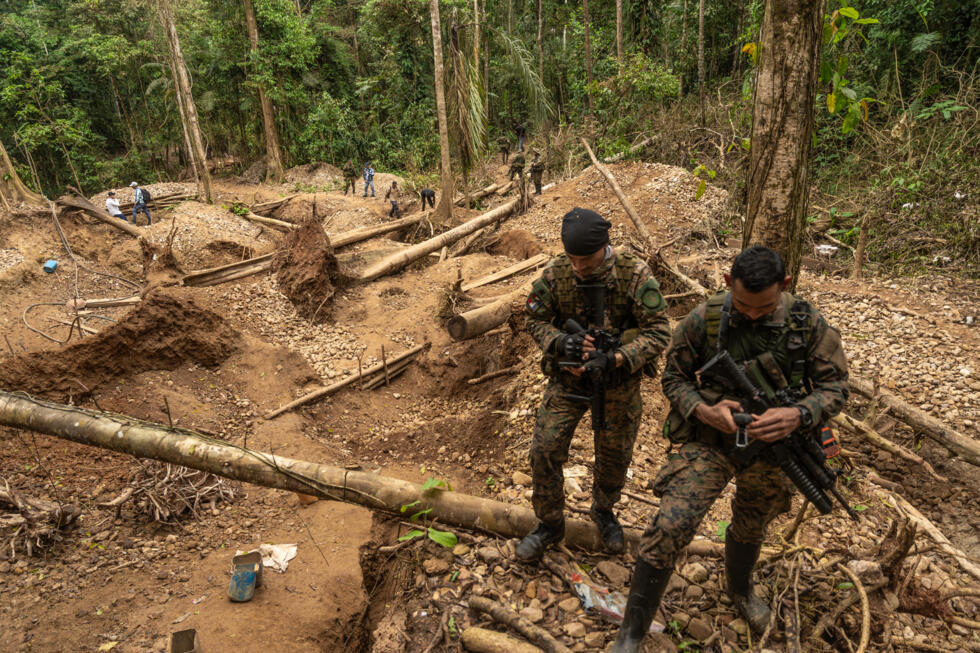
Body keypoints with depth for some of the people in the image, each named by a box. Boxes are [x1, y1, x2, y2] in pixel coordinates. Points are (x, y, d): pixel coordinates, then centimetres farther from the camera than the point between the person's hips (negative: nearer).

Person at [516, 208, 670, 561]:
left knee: (615, 455, 16)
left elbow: (658, 331, -18)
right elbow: (534, 319, -2)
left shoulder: (635, 274, -19)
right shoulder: (555, 273, -13)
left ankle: (603, 511, 47)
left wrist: (616, 359, -31)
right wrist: (561, 341, -23)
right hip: (567, 377, 1)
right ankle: (549, 524, 22)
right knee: (544, 451, -2)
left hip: (618, 382, -1)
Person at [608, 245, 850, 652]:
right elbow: (674, 378, -4)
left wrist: (797, 416, -26)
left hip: (772, 445, 3)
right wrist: (704, 410, -24)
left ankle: (741, 591, 60)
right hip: (710, 439, -2)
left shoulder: (808, 324, -11)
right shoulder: (703, 321, -15)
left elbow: (835, 388, -6)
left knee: (750, 527, 25)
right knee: (669, 529, -15)